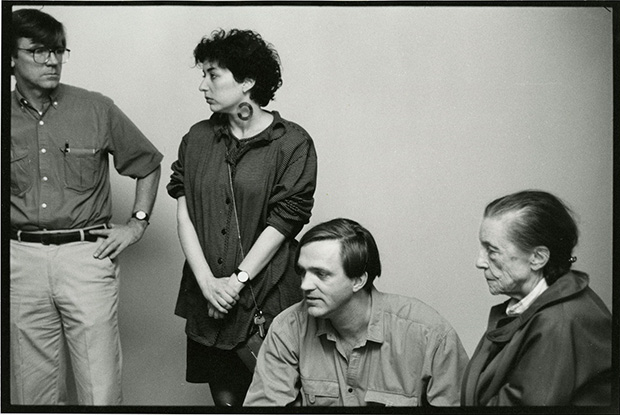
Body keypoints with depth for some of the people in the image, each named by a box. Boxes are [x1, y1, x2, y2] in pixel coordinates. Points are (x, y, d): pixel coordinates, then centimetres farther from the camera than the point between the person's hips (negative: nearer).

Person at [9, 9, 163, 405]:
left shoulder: (96, 109, 2)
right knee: (33, 390, 10)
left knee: (102, 393, 0)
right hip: (21, 259, 2)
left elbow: (149, 164, 14)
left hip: (87, 254, -1)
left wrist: (137, 224, 5)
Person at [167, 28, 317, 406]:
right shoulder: (198, 138, 8)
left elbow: (281, 223, -9)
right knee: (224, 396, 9)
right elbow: (184, 214, 2)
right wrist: (207, 282, -9)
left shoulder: (292, 143, -5)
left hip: (268, 301, -3)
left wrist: (237, 281, -12)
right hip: (209, 300, 4)